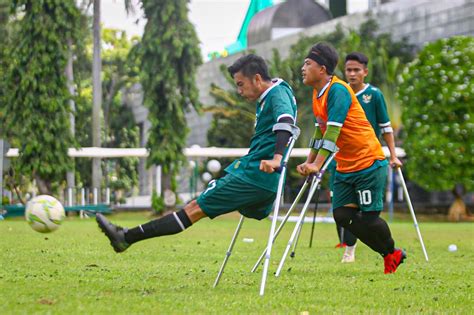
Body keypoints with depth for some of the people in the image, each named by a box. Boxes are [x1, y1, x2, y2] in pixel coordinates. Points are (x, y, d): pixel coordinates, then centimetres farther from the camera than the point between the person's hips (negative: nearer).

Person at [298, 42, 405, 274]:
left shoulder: (338, 90, -18)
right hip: (345, 167, 9)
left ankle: (393, 253, 20)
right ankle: (389, 254, 14)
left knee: (369, 218, -8)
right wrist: (309, 161, 18)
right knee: (342, 215, -1)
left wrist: (318, 164, -30)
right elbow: (320, 128, 21)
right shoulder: (317, 93, 10)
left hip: (369, 163, -9)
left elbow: (334, 129, -26)